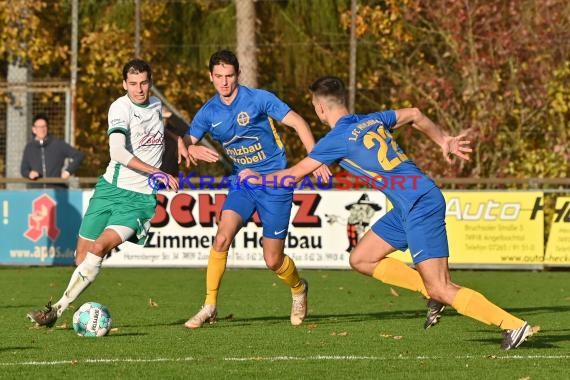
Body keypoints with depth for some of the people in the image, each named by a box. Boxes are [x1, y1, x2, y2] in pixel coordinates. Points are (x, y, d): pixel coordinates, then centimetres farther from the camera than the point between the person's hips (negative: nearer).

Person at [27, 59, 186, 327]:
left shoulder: (156, 104, 7)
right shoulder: (121, 107, -10)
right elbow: (118, 151, -27)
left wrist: (179, 140, 21)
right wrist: (158, 173, -31)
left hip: (140, 198, 1)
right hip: (111, 188, -1)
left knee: (99, 247, -19)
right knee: (82, 256, 1)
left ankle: (57, 310, -19)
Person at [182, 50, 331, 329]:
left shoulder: (258, 99, -13)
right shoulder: (208, 112, -1)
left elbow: (297, 122, -10)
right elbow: (186, 144, -1)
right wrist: (194, 152, -25)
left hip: (276, 183, -3)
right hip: (242, 183, 3)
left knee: (273, 261, 1)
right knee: (222, 237, -22)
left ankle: (298, 289, 36)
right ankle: (209, 306, -13)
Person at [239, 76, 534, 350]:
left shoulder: (337, 139, -9)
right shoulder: (372, 120, 12)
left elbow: (292, 176, 0)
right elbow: (415, 115, 27)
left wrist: (256, 178, 17)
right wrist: (445, 141, 32)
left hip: (420, 206, -9)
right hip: (408, 207, 9)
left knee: (441, 290, -9)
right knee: (361, 259, 13)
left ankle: (514, 326, -10)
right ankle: (434, 294, 12)